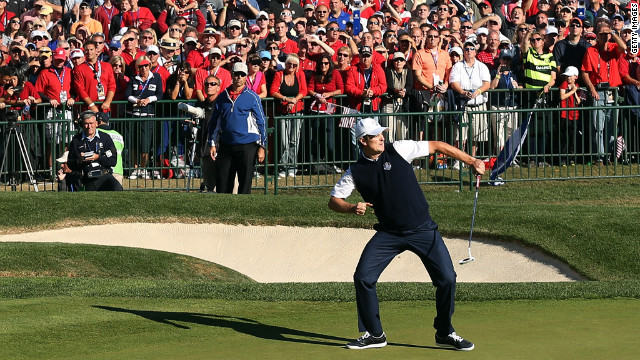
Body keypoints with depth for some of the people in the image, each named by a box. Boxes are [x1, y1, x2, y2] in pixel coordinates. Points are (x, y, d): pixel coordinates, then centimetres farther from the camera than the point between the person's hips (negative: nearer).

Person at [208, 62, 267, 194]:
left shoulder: (252, 97, 1)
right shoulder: (223, 97, 10)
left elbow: (261, 123, 3)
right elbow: (214, 122, 16)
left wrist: (262, 146, -2)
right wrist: (212, 144, 9)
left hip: (247, 146, -3)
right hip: (226, 146, 3)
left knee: (245, 183, -1)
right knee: (222, 183, 2)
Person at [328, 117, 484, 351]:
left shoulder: (398, 151, -6)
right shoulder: (356, 172, -1)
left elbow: (437, 146, -2)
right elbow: (334, 200, 4)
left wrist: (471, 161, -6)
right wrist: (352, 208, -18)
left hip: (422, 229, -1)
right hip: (389, 233, 1)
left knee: (447, 279, -9)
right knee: (363, 278, -10)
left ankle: (445, 334, 12)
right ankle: (374, 335, 8)